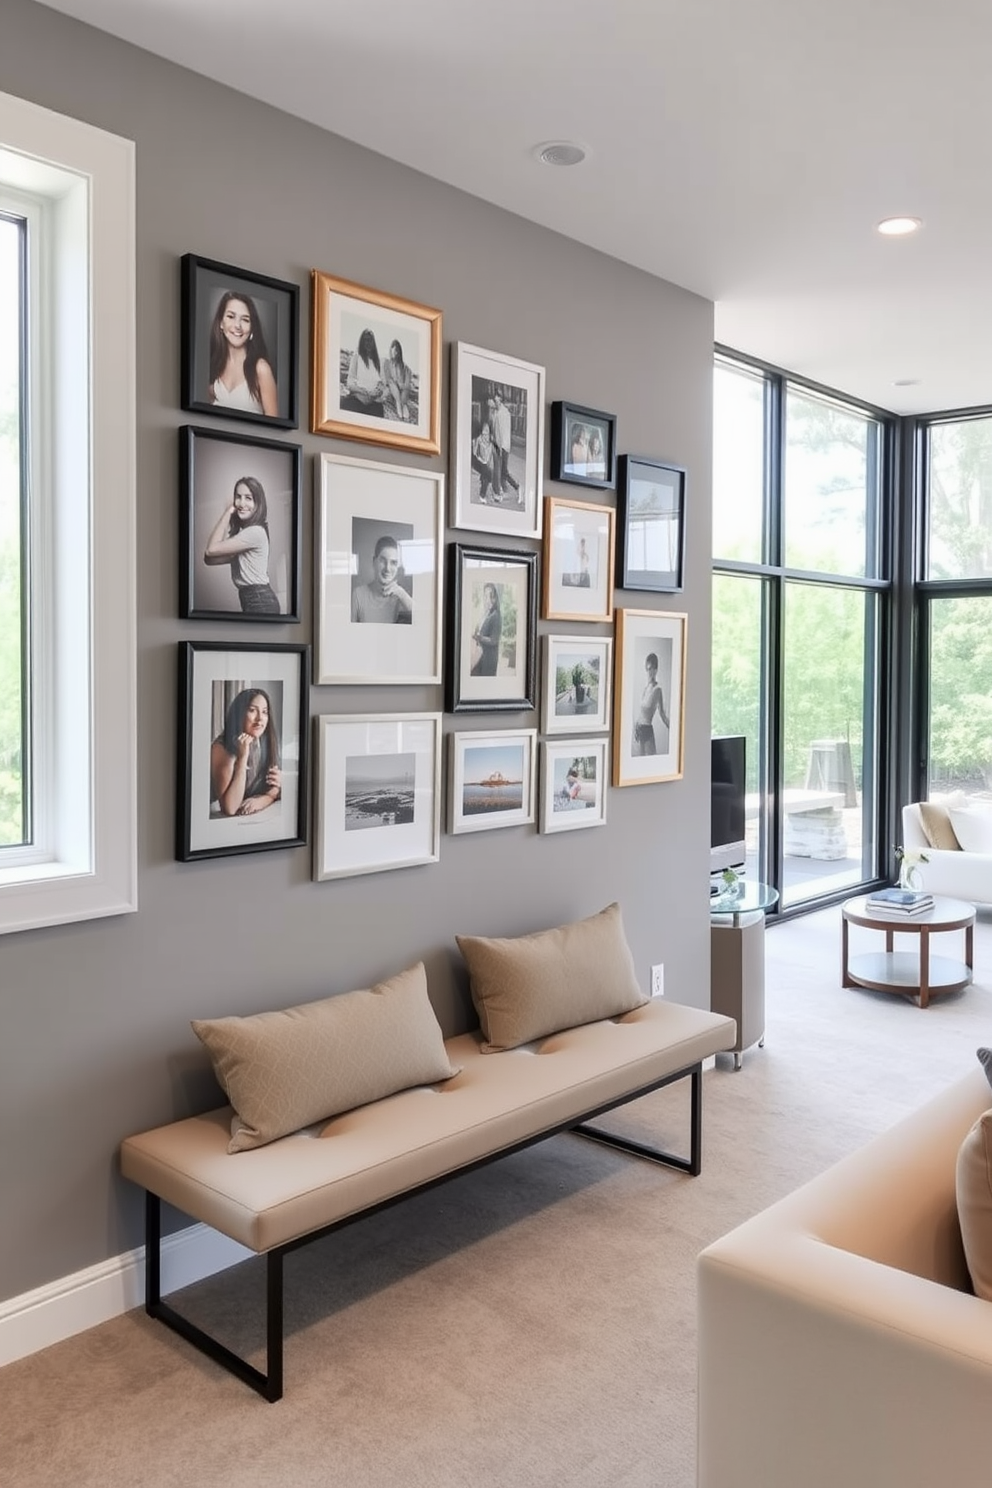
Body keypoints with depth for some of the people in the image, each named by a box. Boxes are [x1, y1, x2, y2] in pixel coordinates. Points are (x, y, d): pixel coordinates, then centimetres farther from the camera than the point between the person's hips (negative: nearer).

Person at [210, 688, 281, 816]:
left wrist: (259, 801, -19)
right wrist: (243, 757, -26)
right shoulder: (221, 747, -17)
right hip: (224, 819, -4)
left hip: (258, 816, 4)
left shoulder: (267, 743, -3)